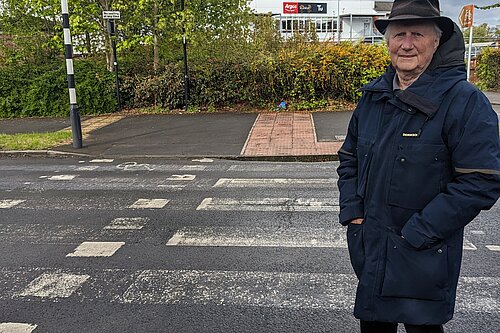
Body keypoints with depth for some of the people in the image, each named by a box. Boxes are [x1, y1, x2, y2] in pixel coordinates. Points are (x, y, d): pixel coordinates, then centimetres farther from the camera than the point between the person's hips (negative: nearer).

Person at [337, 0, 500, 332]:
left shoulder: (464, 100, -14)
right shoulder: (373, 95, 4)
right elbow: (349, 157, 14)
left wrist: (419, 232, -19)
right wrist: (351, 211, 2)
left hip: (424, 257, -5)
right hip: (368, 248, 6)